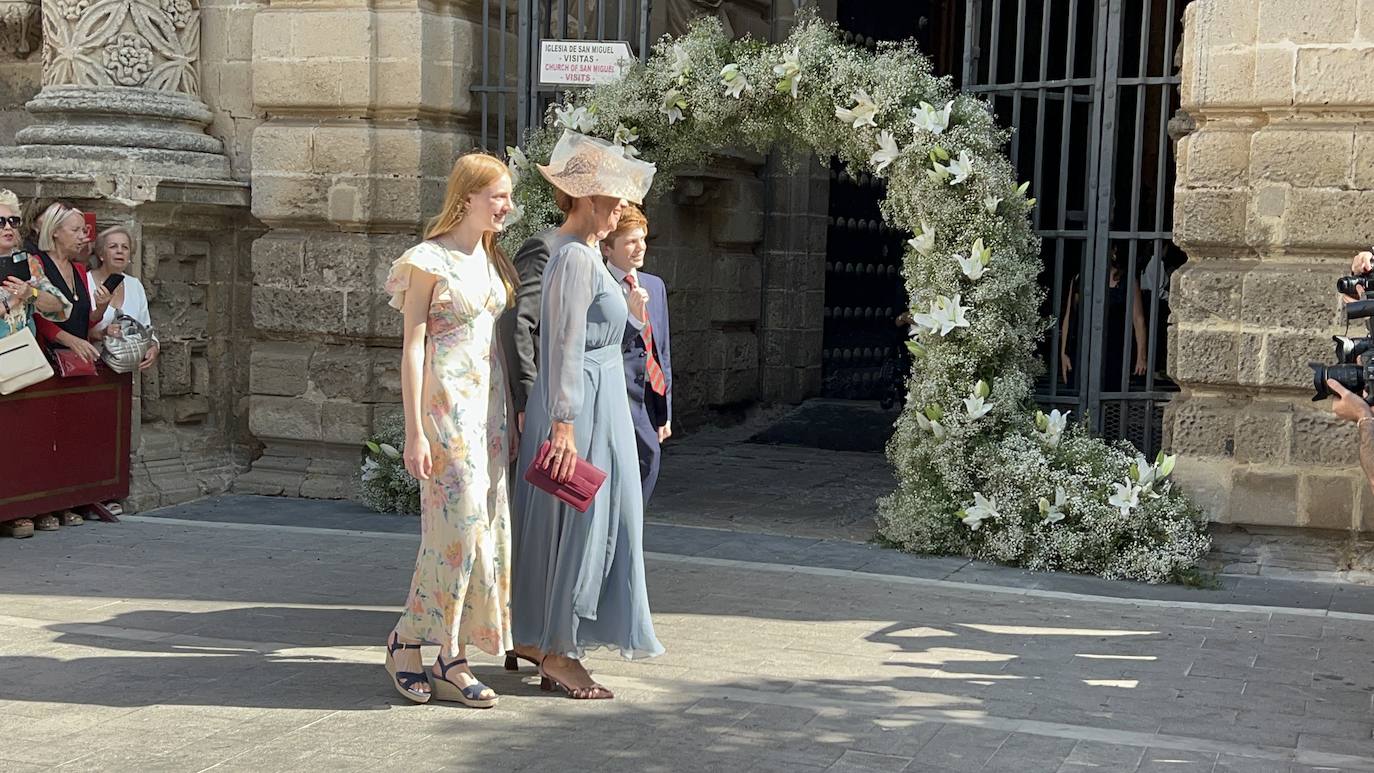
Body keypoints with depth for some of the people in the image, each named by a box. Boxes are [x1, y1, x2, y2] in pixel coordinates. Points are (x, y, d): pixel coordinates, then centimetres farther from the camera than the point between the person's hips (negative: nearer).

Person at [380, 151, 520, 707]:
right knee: (458, 523, -11)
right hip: (446, 404, -7)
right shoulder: (429, 261, -6)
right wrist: (414, 432, -14)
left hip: (489, 405, 7)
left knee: (484, 526, 4)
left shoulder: (493, 260, 15)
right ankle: (407, 640, 5)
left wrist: (511, 415, 14)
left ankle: (451, 660, 9)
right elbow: (412, 347, -9)